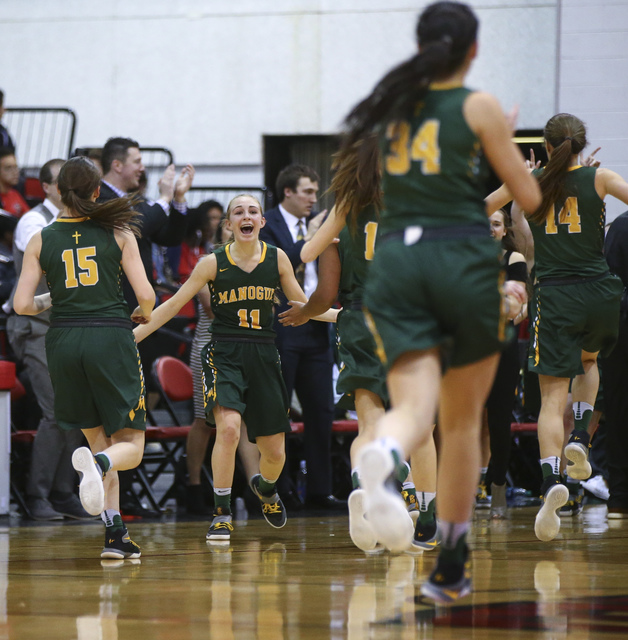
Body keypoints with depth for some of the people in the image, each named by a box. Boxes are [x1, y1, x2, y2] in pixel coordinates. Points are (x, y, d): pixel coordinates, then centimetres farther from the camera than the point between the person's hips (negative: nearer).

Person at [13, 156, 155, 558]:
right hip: (112, 337, -2)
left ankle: (116, 534, 6)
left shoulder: (41, 241, 6)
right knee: (130, 447, 3)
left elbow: (22, 305, 1)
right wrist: (145, 315, 21)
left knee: (100, 441, 16)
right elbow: (146, 295, -2)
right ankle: (98, 463, -33)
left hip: (64, 341, 3)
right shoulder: (118, 233, 2)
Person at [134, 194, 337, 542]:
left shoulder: (277, 258, 2)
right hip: (224, 353, -3)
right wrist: (133, 334, -5)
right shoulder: (214, 263, -5)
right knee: (228, 427, -27)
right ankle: (222, 513, -13)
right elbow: (174, 304, -1)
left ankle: (265, 487, 44)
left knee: (274, 451, 6)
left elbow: (301, 304, 14)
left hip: (263, 355, 3)